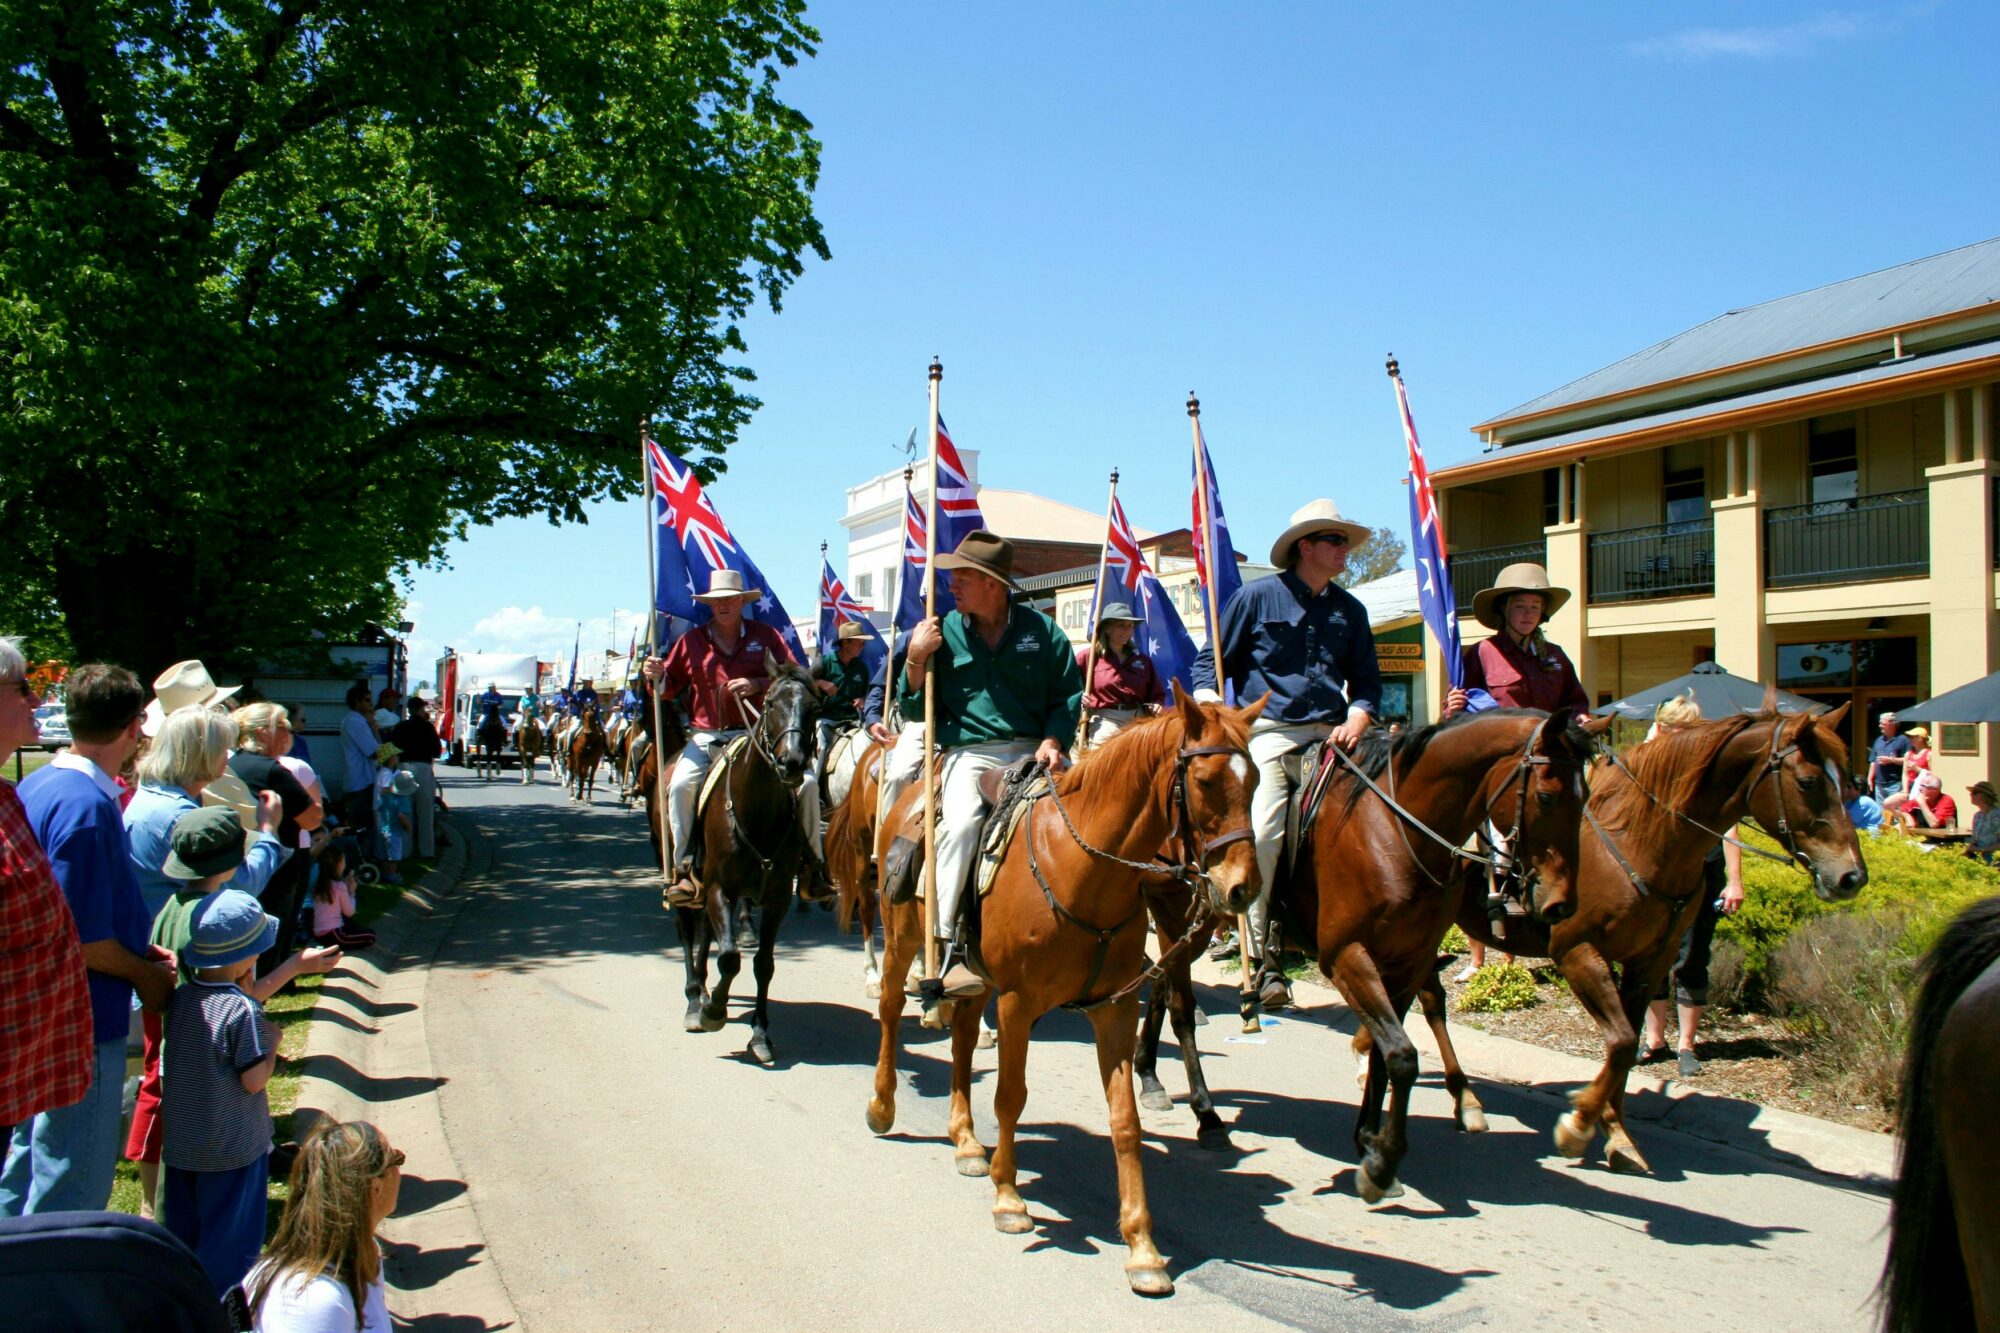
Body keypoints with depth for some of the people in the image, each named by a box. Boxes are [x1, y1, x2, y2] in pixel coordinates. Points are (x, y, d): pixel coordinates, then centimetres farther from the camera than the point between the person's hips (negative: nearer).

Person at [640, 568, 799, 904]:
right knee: (681, 784, -24)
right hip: (704, 738, 1)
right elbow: (669, 685, 18)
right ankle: (686, 869, -15)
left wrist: (759, 684, -14)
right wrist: (656, 676, -6)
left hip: (753, 734, -1)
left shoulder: (765, 636, 8)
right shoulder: (692, 640, 12)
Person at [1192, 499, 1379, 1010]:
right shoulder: (1257, 596, 4)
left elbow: (1366, 679, 20)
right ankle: (1262, 959, -10)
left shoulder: (1349, 609, 16)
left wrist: (1357, 717, -1)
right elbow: (1210, 661, 7)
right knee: (1263, 832, -21)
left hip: (1331, 734, 4)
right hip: (1269, 733, -4)